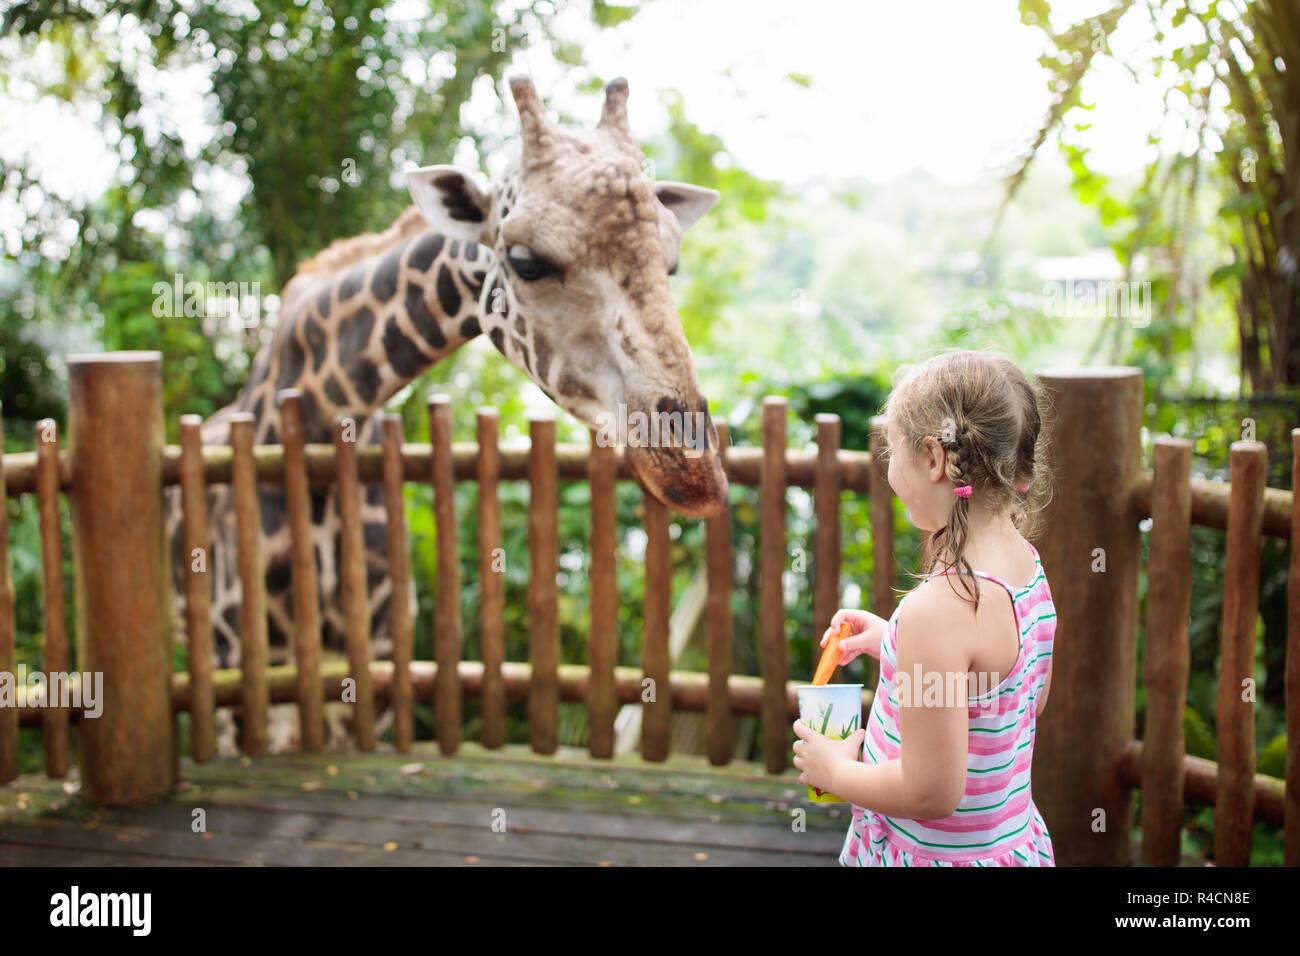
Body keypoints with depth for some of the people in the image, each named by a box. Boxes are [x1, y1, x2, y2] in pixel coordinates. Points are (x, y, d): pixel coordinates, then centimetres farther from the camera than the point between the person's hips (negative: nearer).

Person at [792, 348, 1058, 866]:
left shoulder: (938, 609, -29)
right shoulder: (1028, 563, -3)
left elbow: (931, 792, -26)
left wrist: (834, 770, -9)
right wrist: (893, 644, 10)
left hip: (941, 856, -8)